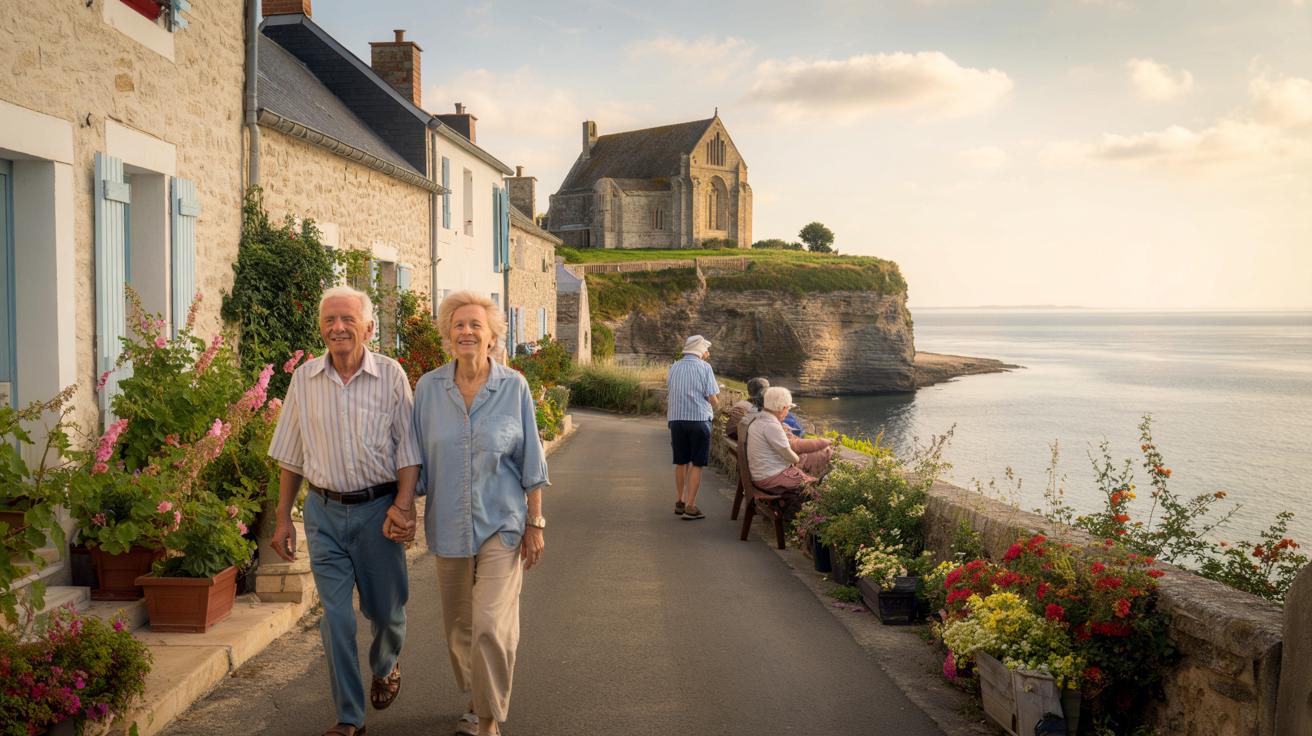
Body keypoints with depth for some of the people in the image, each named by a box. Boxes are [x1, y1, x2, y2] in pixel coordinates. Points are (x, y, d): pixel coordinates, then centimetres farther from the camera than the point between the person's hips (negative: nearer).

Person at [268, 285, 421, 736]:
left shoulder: (391, 376, -6)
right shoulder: (304, 379, 1)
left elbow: (408, 449, -6)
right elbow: (291, 457, 7)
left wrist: (403, 506, -17)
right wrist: (282, 518, 6)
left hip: (378, 508, -1)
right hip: (325, 511, 1)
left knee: (386, 607, 12)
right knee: (335, 616, 0)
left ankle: (386, 668, 45)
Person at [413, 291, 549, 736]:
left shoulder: (514, 387, -5)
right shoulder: (428, 388, 0)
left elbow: (531, 463, -1)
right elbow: (416, 460, 7)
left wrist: (535, 523, -2)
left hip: (502, 524, -3)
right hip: (448, 526, 3)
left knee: (491, 626, -10)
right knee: (458, 628, 13)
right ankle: (477, 699, 37)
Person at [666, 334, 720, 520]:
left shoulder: (674, 367, 9)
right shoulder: (704, 367, -5)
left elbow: (670, 391, 9)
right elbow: (712, 398, -9)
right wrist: (716, 404, 12)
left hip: (676, 418, 5)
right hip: (699, 419, -5)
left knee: (680, 462, 16)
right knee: (696, 464, 1)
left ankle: (679, 502, 23)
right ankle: (690, 507, -2)